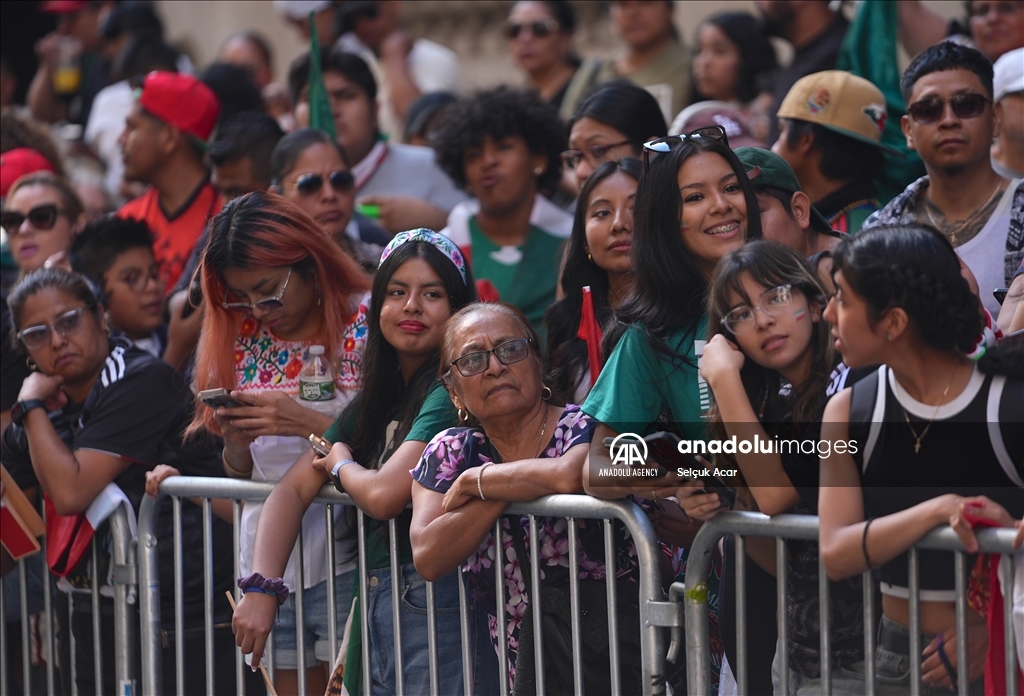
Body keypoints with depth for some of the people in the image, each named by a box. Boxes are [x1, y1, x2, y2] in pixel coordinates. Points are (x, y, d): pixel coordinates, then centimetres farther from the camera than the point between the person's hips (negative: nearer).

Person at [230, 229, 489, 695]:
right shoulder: (375, 401, 14)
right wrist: (260, 588, -5)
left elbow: (384, 495, -21)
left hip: (432, 603, -8)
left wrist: (340, 465, 3)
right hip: (375, 603, 8)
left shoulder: (451, 393, -12)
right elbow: (293, 489, 10)